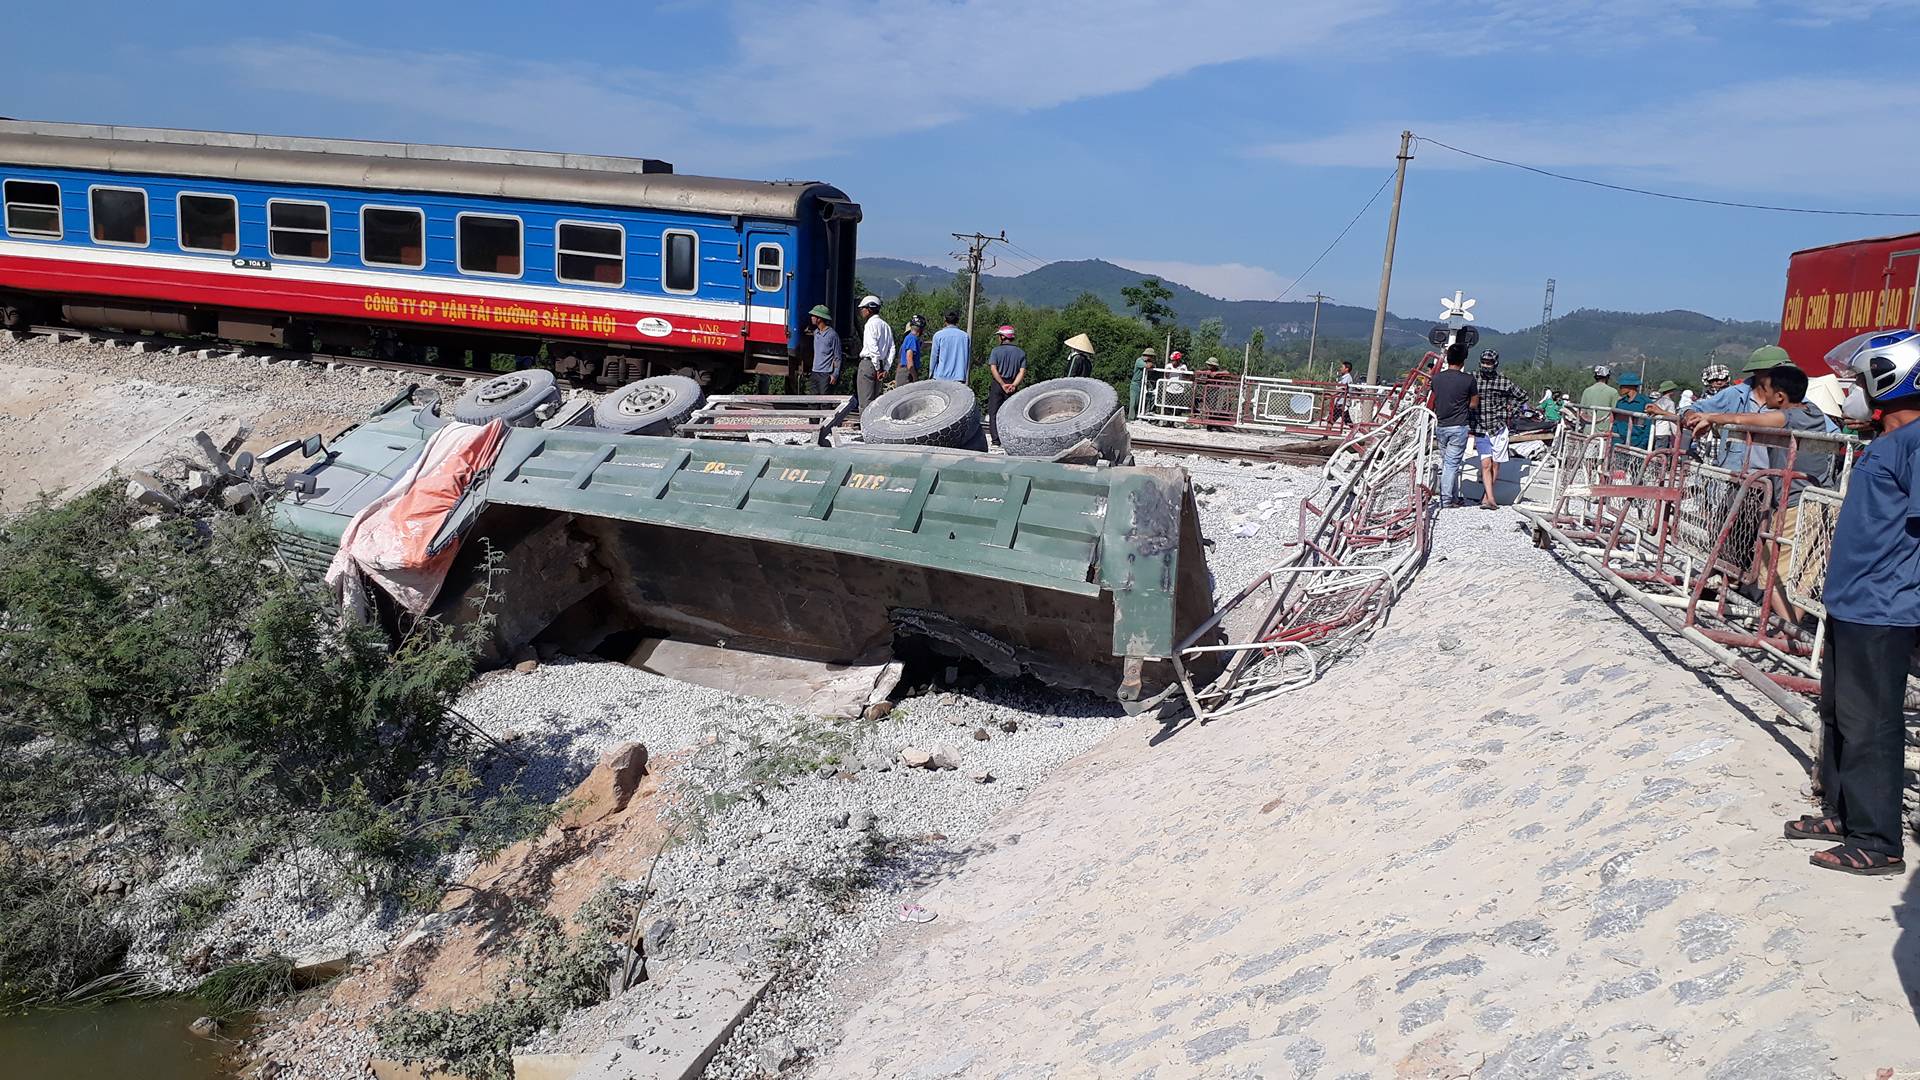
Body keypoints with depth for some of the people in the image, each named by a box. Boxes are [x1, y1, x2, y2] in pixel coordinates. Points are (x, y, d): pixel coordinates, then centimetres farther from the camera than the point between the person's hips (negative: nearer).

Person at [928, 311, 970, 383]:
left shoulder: (938, 335, 0)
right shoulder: (965, 336, 7)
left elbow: (934, 357, 1)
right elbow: (970, 358, 10)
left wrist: (930, 375, 11)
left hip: (941, 376, -2)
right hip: (959, 377, 2)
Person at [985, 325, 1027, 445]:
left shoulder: (996, 350, -3)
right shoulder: (1021, 352, 6)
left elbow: (993, 369, -13)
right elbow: (1022, 371, -4)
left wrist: (1002, 384, -14)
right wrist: (1014, 385, -12)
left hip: (997, 384, -3)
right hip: (1012, 386, 3)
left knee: (993, 412, 2)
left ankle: (995, 438, -6)